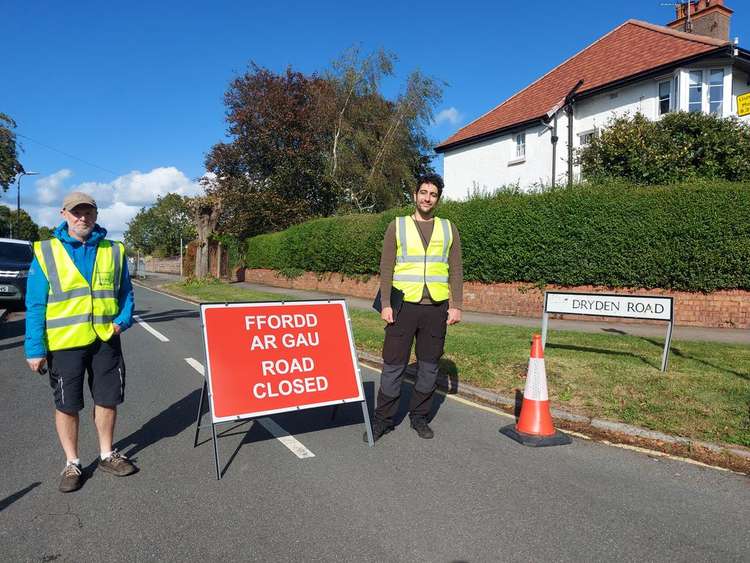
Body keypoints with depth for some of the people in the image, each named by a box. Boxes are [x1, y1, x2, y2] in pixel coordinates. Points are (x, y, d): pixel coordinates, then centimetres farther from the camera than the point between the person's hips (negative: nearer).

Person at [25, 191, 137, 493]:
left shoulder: (113, 251, 3)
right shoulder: (46, 252, -3)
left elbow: (125, 293, 11)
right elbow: (35, 305, -3)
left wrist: (123, 320, -8)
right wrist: (34, 348, -7)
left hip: (106, 340, 2)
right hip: (65, 343, -2)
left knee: (108, 399, 12)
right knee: (67, 405, 9)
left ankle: (107, 455, 31)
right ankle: (72, 463, 26)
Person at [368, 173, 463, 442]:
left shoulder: (448, 229, 10)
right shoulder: (397, 226, 5)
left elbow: (456, 270, 8)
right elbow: (386, 268, 1)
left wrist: (456, 305, 0)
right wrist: (385, 304, -7)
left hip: (436, 308, 2)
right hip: (403, 306, -2)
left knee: (429, 367, 9)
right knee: (393, 365, 2)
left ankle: (419, 417, 25)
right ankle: (383, 419, 15)